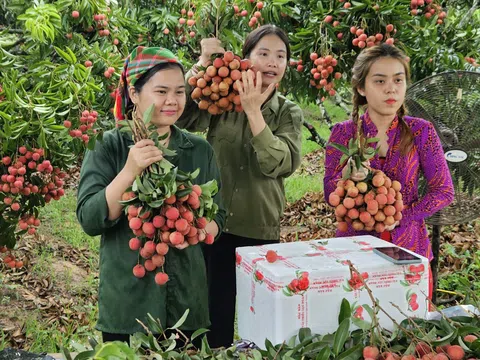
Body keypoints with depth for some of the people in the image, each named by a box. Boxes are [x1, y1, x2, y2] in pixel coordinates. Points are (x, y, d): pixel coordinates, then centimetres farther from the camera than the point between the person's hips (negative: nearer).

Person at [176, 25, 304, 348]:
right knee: (215, 322, 10)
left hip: (262, 232, 1)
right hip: (214, 225, -1)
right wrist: (203, 63, -23)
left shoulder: (289, 113, 2)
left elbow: (281, 163, -17)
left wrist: (253, 111, -24)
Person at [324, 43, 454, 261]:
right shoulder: (343, 133, -5)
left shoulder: (421, 132, -6)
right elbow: (330, 195, -6)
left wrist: (401, 217, -16)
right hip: (355, 243, 0)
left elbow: (444, 191, -5)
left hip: (408, 244, 0)